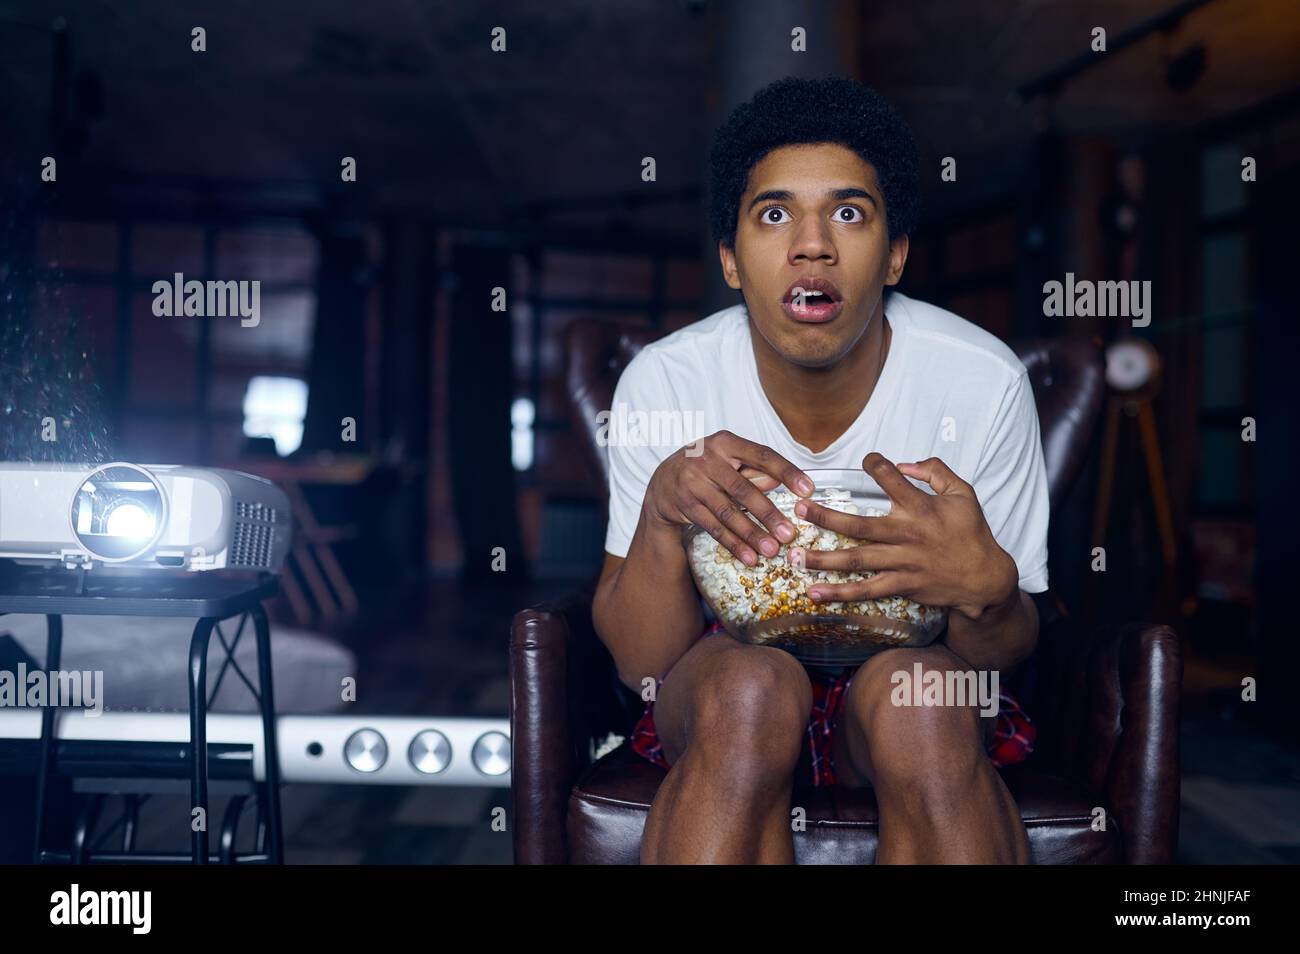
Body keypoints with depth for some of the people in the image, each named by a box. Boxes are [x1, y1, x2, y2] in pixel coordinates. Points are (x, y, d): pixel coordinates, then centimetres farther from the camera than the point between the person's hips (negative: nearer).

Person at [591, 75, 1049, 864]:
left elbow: (1004, 657, -7)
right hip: (720, 684, 0)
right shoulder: (663, 383, -15)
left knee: (914, 691, -34)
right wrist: (664, 509, -31)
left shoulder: (985, 381, -16)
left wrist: (984, 588, -32)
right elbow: (640, 663, -12)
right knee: (751, 687, -34)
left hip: (918, 674, 1)